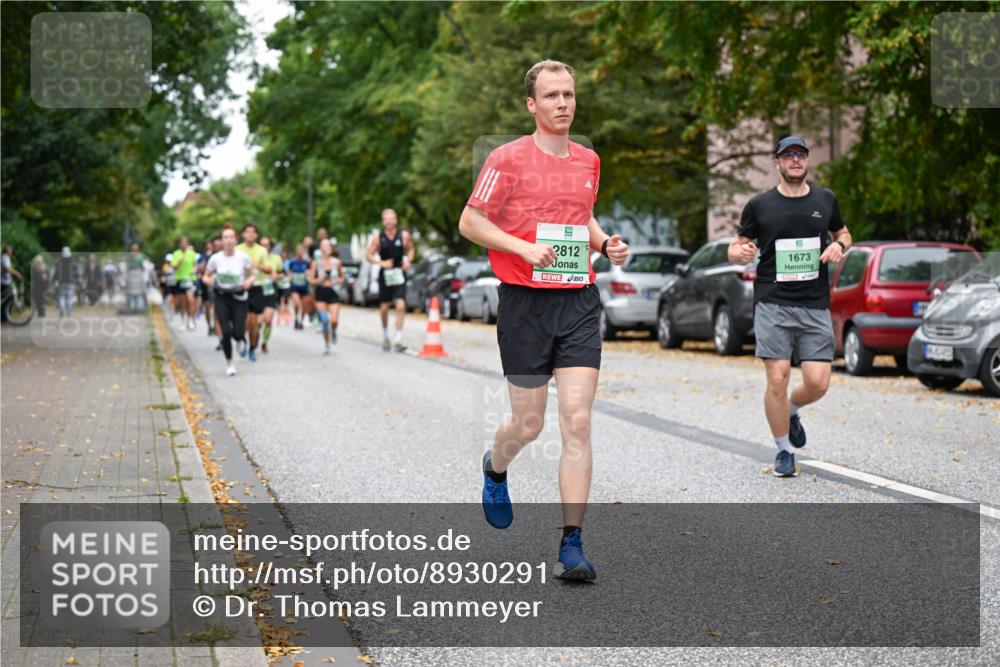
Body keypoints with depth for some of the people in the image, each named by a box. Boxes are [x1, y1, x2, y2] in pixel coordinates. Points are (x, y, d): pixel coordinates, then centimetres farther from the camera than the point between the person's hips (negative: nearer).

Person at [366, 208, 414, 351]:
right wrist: (381, 262, -16)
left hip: (399, 274, 0)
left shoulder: (404, 235, -2)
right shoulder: (377, 237, -4)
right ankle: (385, 336, 31)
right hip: (385, 275, 0)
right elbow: (369, 255, 0)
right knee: (384, 307, 8)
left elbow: (410, 249, 14)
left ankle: (398, 340, -13)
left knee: (401, 306, -14)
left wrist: (408, 261, -5)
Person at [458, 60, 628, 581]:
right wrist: (525, 247, -16)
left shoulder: (588, 161, 12)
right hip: (525, 303, -3)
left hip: (579, 303, 3)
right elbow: (470, 223, -3)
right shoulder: (508, 159, -4)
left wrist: (605, 243, 8)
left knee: (577, 422, -7)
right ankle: (495, 467, 43)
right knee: (528, 424, 6)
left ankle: (572, 544, -4)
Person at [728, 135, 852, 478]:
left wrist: (839, 245, 3)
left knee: (818, 383, -6)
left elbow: (843, 233, 26)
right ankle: (784, 451, 9)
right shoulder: (759, 205, 3)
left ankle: (791, 412, 30)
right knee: (777, 378, -10)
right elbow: (735, 248, 9)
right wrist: (741, 253, -15)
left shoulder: (825, 200, 11)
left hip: (815, 306, 2)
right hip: (773, 304, -2)